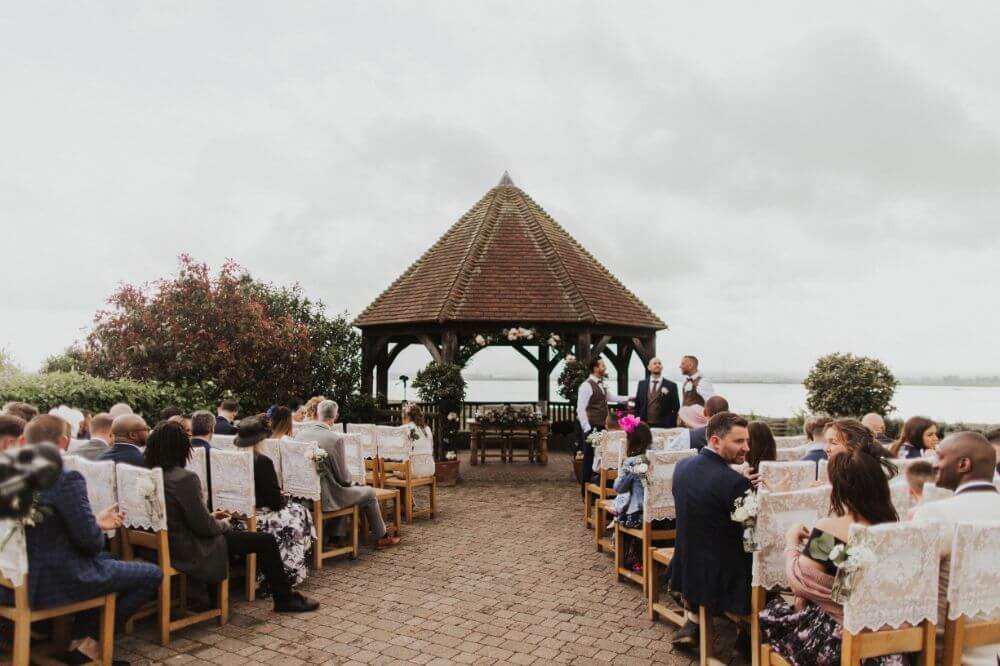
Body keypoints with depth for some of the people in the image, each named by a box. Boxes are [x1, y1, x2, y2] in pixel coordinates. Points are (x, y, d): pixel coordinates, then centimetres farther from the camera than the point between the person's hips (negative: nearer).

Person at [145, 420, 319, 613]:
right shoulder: (185, 478, -26)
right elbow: (203, 526, -22)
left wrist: (212, 518, 10)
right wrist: (222, 524, -2)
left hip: (168, 545, 9)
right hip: (192, 553, -9)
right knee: (266, 540, 0)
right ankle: (285, 599, 14)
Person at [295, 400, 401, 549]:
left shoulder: (300, 433, -3)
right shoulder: (335, 438, -21)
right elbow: (343, 477, -12)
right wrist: (351, 481, 12)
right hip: (325, 497, -7)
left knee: (344, 491, 32)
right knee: (369, 493, 15)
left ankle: (335, 537, 31)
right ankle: (382, 538, 30)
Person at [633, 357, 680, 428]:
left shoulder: (671, 386, 1)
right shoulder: (641, 384, 10)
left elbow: (676, 409, 1)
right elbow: (637, 406, 13)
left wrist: (673, 426, -6)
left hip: (664, 426, -2)